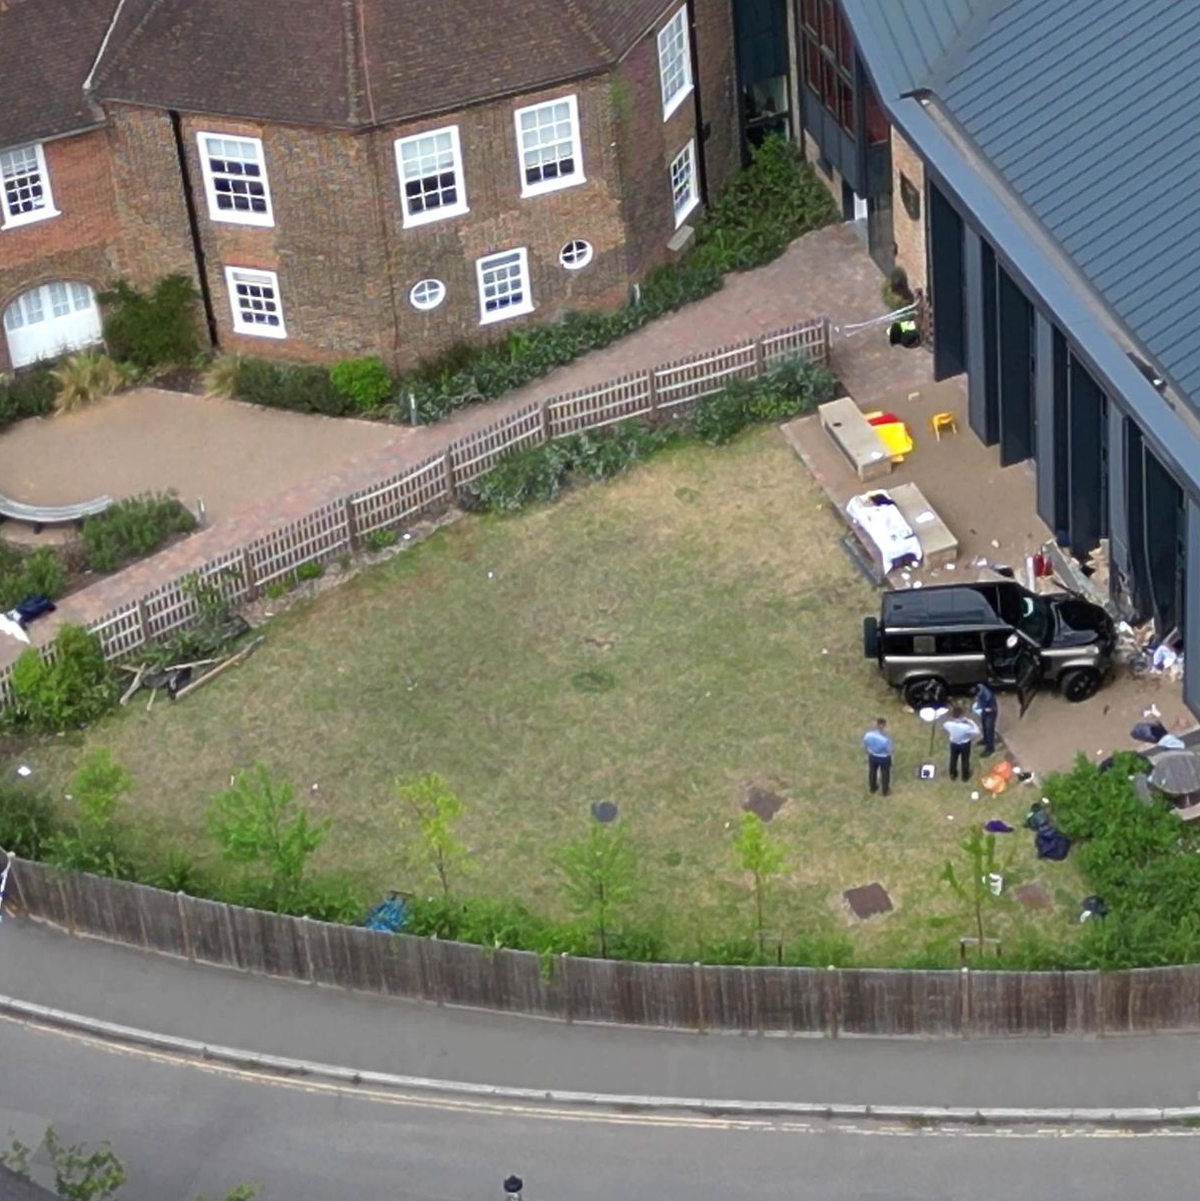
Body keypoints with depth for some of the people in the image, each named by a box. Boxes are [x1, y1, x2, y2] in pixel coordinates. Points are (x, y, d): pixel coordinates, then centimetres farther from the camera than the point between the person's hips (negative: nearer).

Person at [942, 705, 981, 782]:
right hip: (965, 744, -3)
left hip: (954, 744, 3)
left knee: (953, 759, 28)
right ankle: (965, 776, 44)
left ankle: (953, 775, 48)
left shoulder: (949, 724, -29)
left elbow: (944, 725, -3)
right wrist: (971, 722, -22)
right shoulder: (965, 726, -40)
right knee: (965, 760, 23)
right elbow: (977, 732, -27)